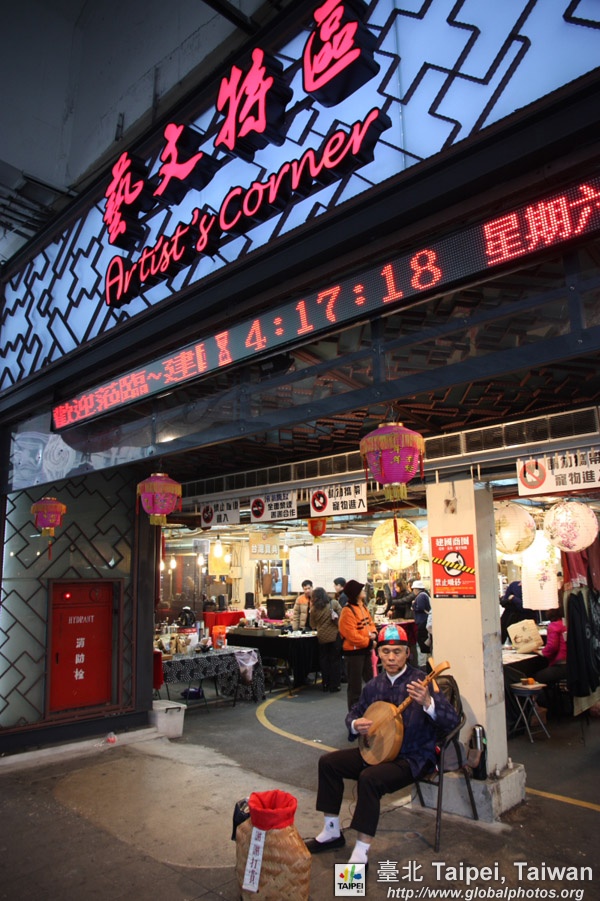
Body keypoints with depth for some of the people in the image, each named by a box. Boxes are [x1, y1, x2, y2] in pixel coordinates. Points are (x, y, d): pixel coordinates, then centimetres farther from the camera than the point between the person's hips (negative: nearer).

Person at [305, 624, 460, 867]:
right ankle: (332, 832, 15)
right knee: (328, 762, 1)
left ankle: (361, 853, -18)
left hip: (413, 756, -7)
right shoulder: (374, 685, 3)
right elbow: (353, 712, 17)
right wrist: (355, 725, -8)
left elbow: (452, 722, -24)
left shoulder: (420, 682, -16)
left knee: (370, 778, -32)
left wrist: (427, 702, -44)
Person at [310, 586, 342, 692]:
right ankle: (334, 685, 9)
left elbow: (312, 625, 7)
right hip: (334, 635, -1)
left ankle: (325, 684, 18)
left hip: (322, 637, 1)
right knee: (335, 660, 7)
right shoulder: (334, 603, -4)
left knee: (324, 660, 13)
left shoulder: (314, 608, -1)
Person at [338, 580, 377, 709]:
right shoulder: (348, 611, -21)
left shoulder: (362, 606, 9)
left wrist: (373, 633, -5)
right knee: (355, 685, 0)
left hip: (365, 649, 10)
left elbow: (370, 622, 16)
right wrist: (368, 641, -17)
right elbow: (352, 635, -25)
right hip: (353, 652, -10)